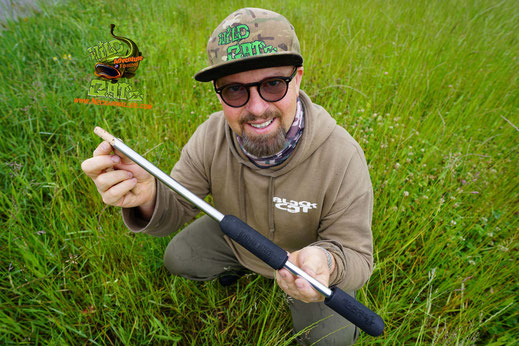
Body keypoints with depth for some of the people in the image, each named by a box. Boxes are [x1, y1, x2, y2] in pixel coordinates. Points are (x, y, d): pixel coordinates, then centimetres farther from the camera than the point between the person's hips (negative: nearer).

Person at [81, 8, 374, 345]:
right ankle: (240, 265, 34)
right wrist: (149, 198, -42)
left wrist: (328, 263, -51)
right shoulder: (212, 136, -26)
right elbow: (176, 209, -17)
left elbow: (356, 256, -26)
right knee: (178, 259, 6)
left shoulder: (343, 158, -36)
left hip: (312, 250, -2)